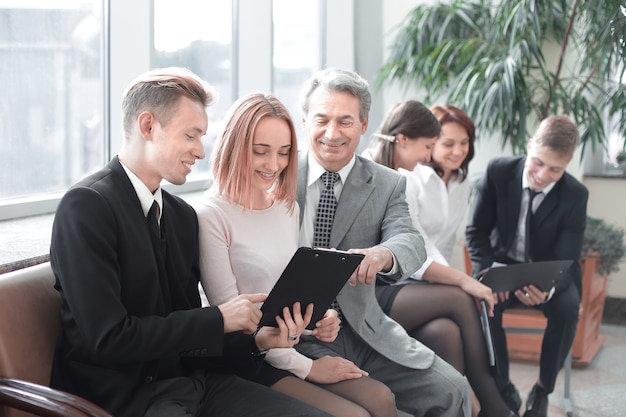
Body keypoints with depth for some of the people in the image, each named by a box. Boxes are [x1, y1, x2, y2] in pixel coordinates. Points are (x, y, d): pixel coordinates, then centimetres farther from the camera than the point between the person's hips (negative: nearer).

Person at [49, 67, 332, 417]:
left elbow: (189, 335, 12)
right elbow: (109, 338, -18)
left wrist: (257, 340, -4)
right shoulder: (86, 207, -11)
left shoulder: (183, 214, 11)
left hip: (190, 380, 7)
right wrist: (218, 319, -13)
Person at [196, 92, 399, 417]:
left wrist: (320, 317, -6)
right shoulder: (211, 216, -13)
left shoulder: (288, 206, 9)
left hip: (293, 345, 7)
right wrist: (306, 367, -12)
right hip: (247, 361, -6)